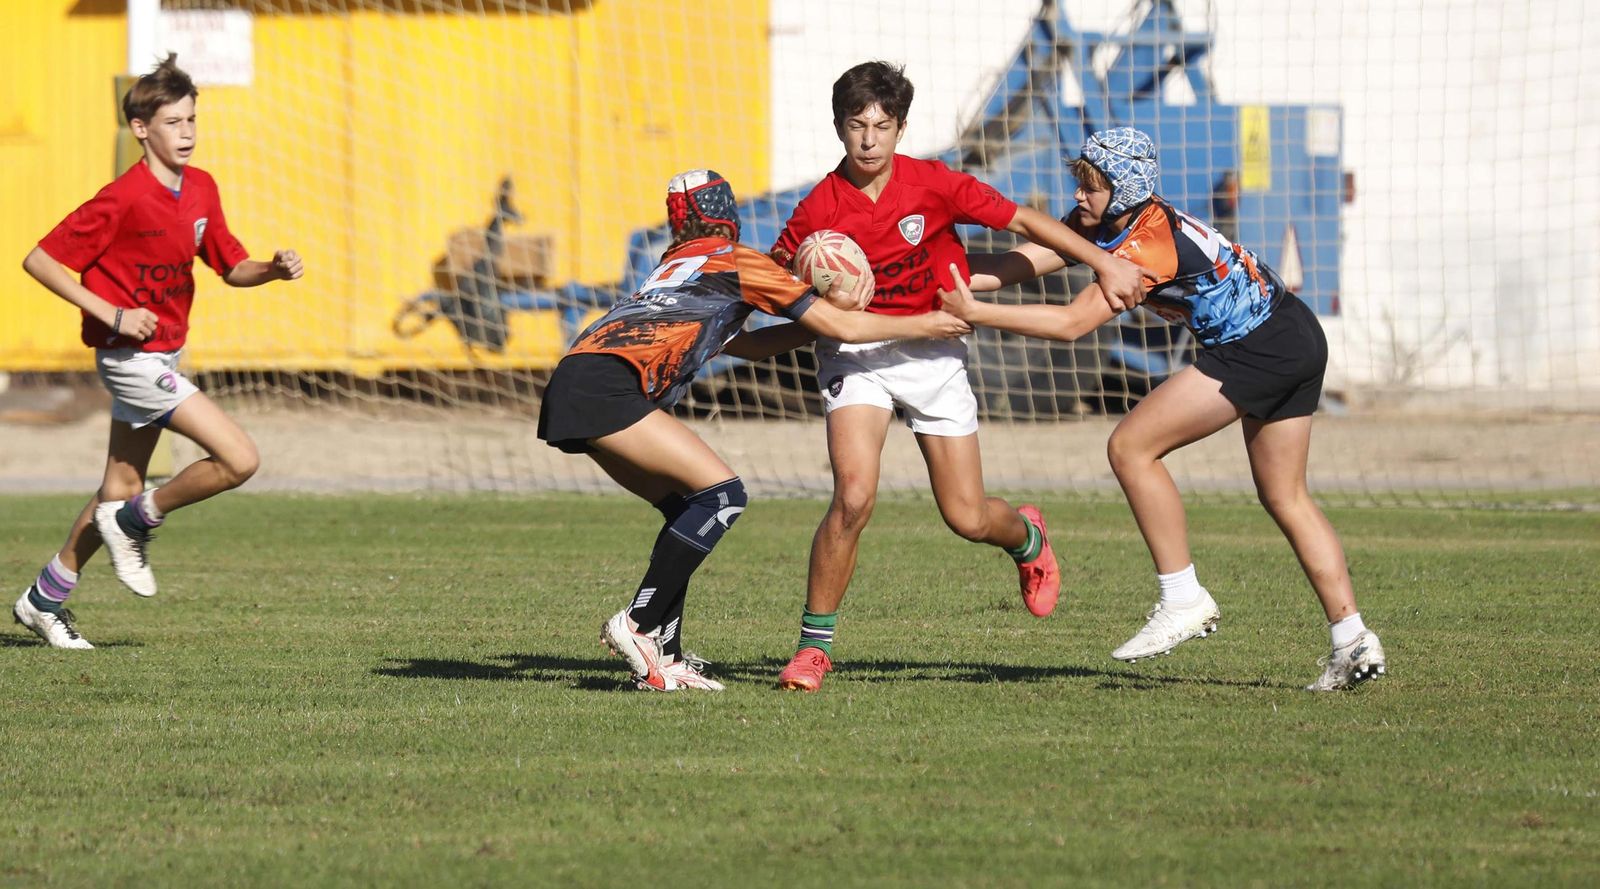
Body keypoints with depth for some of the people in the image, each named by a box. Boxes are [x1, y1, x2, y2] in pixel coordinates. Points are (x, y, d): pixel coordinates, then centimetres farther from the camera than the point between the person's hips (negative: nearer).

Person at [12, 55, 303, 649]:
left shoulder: (201, 189, 4)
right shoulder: (123, 199, -19)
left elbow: (232, 267, 14)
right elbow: (41, 261, -16)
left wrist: (274, 270, -8)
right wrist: (113, 315, -21)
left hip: (163, 355, 8)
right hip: (131, 356, -8)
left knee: (121, 491, 14)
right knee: (239, 459, -16)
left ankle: (45, 599, 26)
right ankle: (137, 523, 4)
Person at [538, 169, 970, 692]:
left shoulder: (677, 262, 29)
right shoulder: (737, 262, 6)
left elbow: (741, 345, 30)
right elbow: (842, 329, 9)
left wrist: (830, 310, 26)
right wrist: (925, 326, 21)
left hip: (572, 384, 9)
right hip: (606, 386, -9)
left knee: (687, 508, 12)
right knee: (722, 493, -9)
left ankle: (664, 655, 5)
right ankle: (638, 625, -12)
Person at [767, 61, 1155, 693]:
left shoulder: (933, 185, -12)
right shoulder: (819, 209, -11)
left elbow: (1021, 220, -5)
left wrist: (1105, 263, -8)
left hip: (933, 351, 1)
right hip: (854, 350, -1)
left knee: (967, 518, 2)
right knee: (854, 495, -23)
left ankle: (1026, 536, 41)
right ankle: (814, 644, -9)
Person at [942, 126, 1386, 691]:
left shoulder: (1148, 245, -23)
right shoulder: (1101, 222, 4)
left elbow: (1072, 323, -26)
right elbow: (1026, 261, -2)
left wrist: (975, 314, -25)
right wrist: (951, 282, -14)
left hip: (1257, 351, -11)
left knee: (1131, 448, -11)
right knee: (1284, 498, 14)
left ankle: (1183, 601, -7)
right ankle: (1353, 641, 12)